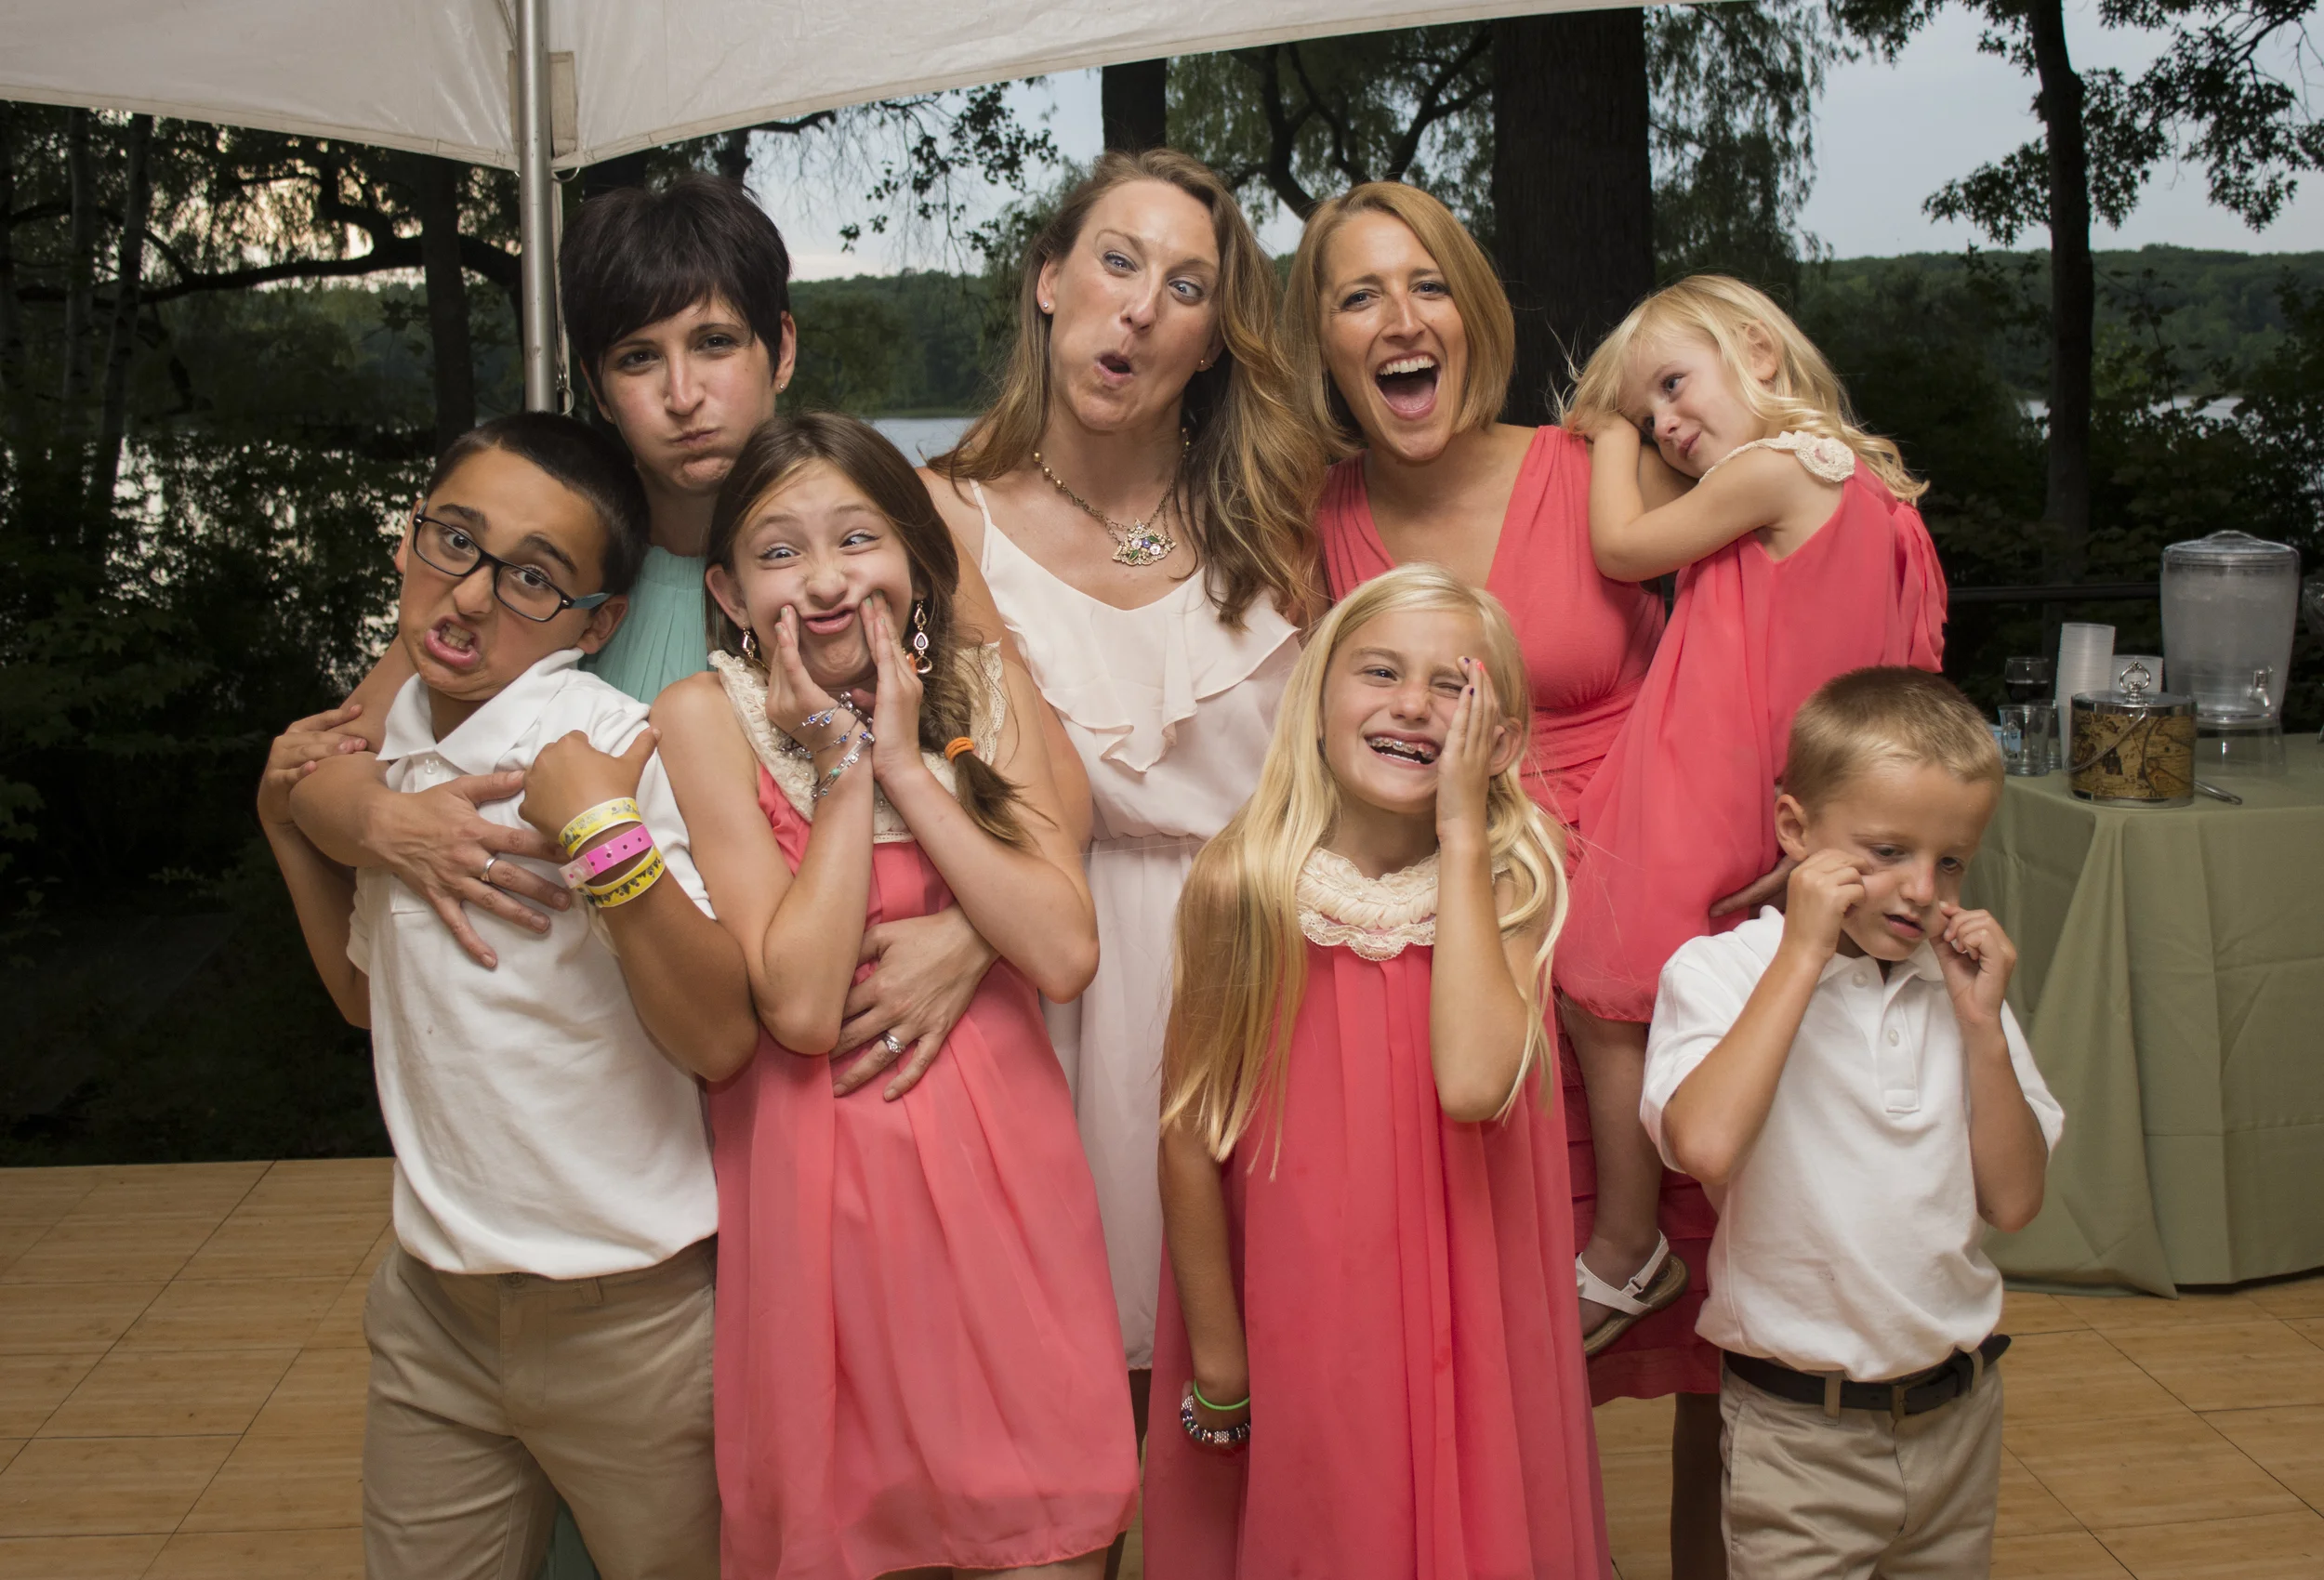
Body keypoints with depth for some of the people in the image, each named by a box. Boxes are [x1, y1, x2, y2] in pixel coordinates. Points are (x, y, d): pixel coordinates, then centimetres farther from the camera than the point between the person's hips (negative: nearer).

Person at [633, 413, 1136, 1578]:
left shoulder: (990, 690, 1)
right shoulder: (707, 718, -8)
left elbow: (1065, 953, -11)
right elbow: (799, 1007, -15)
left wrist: (904, 761, -13)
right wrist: (841, 765, -14)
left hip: (999, 1162, 2)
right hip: (821, 1171, -2)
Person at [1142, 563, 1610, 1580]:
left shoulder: (1514, 877, -10)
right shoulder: (1244, 885, -14)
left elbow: (1473, 1084, -28)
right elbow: (1189, 1139, -7)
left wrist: (1461, 833, -23)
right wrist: (1219, 1376, -3)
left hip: (1463, 1330, 1)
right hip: (1293, 1327, -1)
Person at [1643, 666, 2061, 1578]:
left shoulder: (1958, 983, 4)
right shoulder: (1716, 972, -11)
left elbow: (2014, 1201, 1)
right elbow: (1705, 1145, -30)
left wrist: (1982, 1025, -10)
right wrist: (1803, 954, -24)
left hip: (1958, 1411, 5)